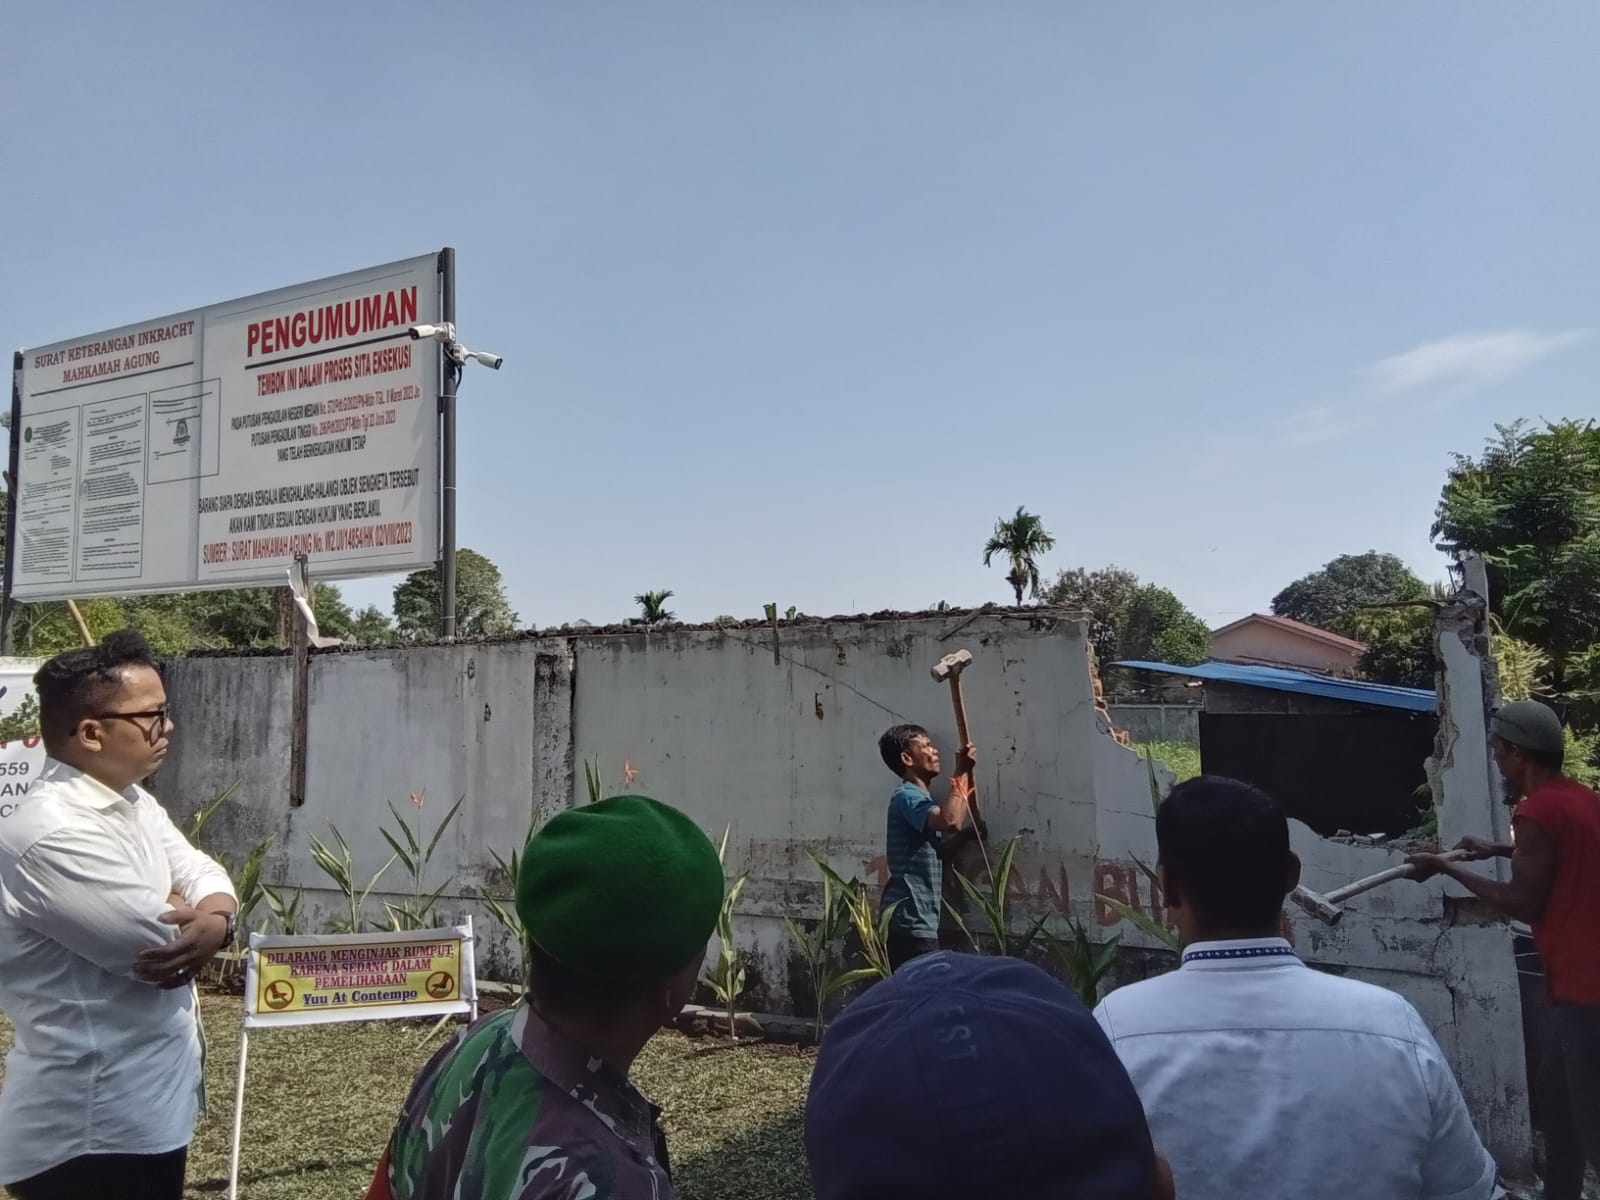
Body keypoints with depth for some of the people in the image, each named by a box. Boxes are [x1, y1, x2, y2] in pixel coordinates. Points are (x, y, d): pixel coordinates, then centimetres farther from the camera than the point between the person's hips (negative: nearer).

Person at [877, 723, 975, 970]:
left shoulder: (919, 798, 19)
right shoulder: (907, 797, -14)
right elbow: (951, 821, -32)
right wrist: (961, 774, -19)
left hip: (918, 920, 10)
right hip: (910, 922, -10)